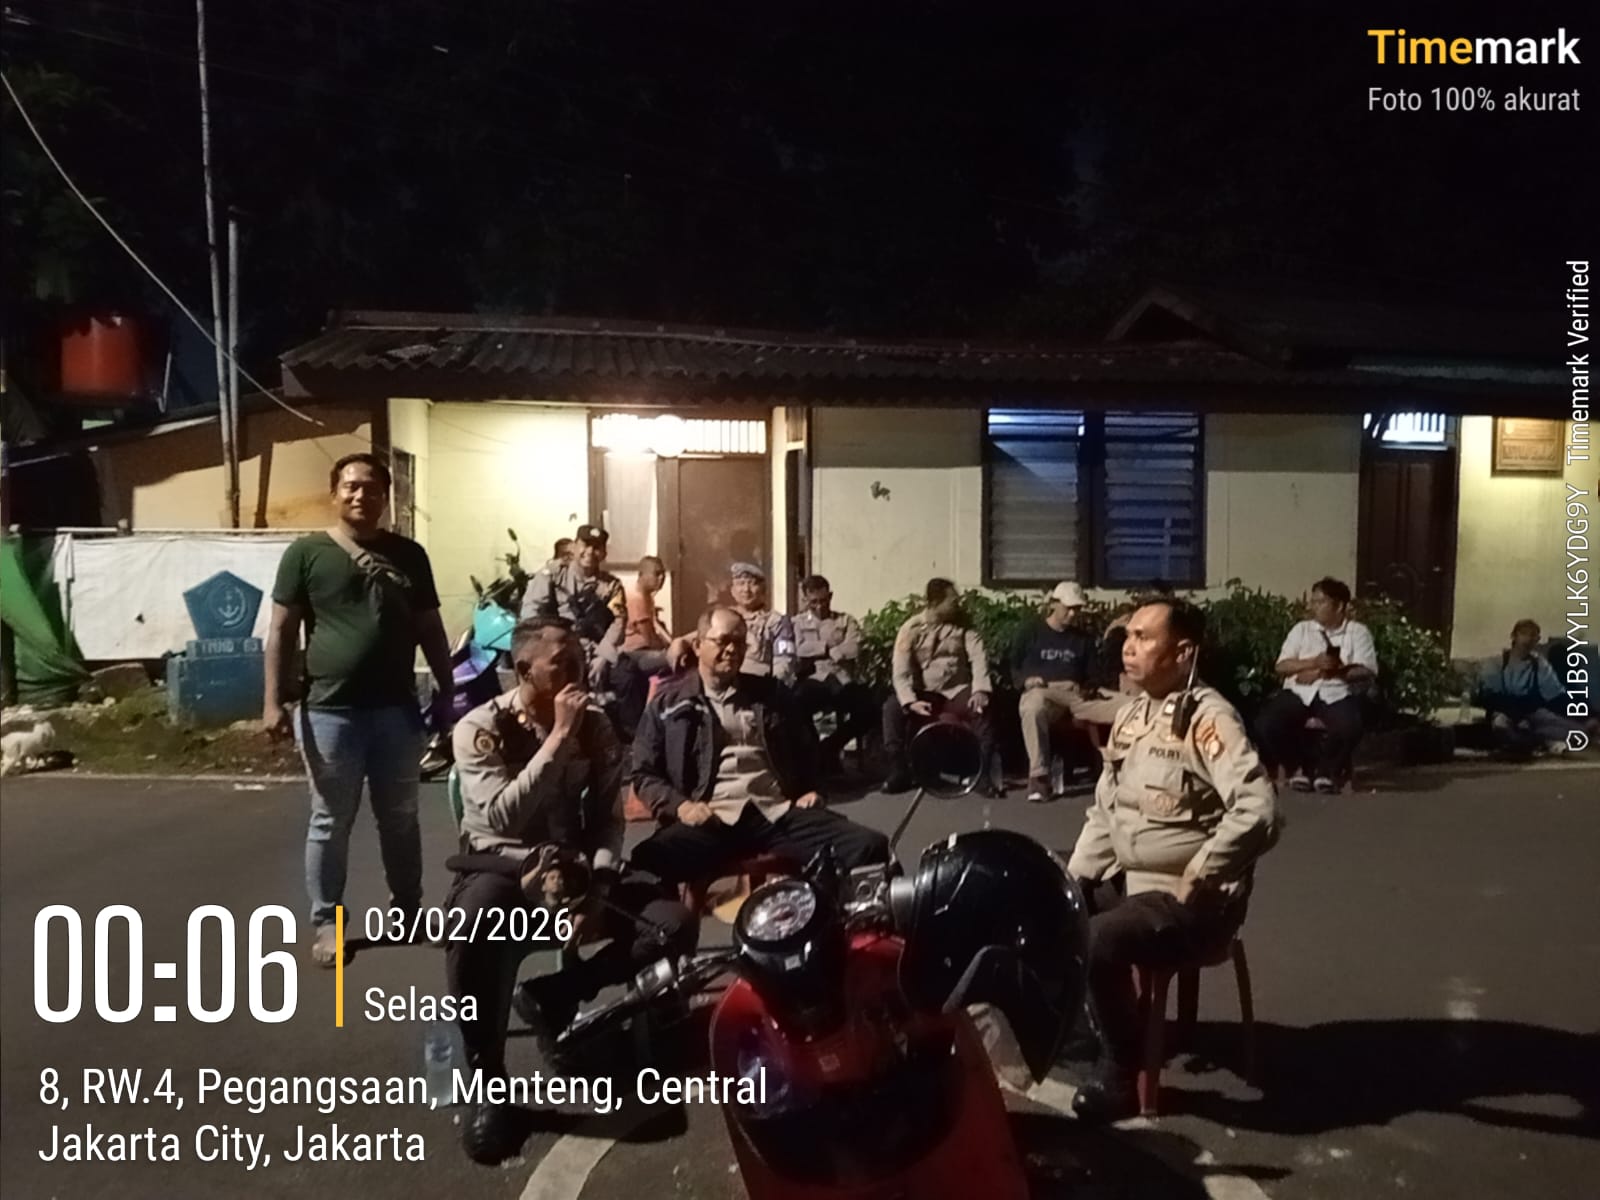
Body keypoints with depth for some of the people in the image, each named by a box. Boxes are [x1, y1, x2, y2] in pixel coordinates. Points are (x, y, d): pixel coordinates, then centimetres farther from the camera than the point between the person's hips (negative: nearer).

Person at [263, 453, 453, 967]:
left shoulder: (408, 555, 8)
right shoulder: (307, 553, -1)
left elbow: (429, 628, 11)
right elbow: (282, 629, -2)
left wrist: (446, 691, 8)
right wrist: (273, 701, -8)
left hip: (397, 708, 3)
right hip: (331, 710, -3)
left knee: (400, 817, 14)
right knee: (331, 822, 7)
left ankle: (407, 908, 29)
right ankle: (326, 922, 19)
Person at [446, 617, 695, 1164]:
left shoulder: (596, 728, 1)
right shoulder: (480, 728, -11)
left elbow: (608, 819, 3)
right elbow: (501, 817, -26)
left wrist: (596, 891, -13)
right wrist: (559, 737, -29)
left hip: (575, 864, 4)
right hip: (503, 865, -4)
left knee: (674, 925, -17)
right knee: (473, 931, -40)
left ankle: (554, 995, 1)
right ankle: (487, 1083, -18)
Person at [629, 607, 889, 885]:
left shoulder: (771, 692, 23)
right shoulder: (668, 703, 15)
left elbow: (807, 746, 33)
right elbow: (645, 773, 11)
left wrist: (811, 789, 14)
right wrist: (680, 805, -8)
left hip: (779, 812, 3)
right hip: (711, 821, -3)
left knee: (869, 845, -22)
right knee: (650, 860, -37)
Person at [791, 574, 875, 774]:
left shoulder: (847, 621, 19)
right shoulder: (797, 623, 19)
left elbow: (852, 650, -1)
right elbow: (800, 651, -1)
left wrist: (816, 652, -1)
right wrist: (828, 647, 0)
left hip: (842, 681, 1)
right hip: (812, 681, -1)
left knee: (868, 709, -27)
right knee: (797, 703, -36)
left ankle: (831, 745, 0)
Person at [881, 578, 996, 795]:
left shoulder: (963, 625, -1)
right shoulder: (911, 629, -7)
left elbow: (978, 657, -11)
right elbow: (901, 672, -13)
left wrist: (980, 690, -29)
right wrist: (910, 701, -30)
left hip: (957, 691, 1)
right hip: (924, 693, 0)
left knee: (981, 708, -30)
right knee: (892, 708, -27)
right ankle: (899, 773, -13)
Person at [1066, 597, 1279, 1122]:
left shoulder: (1209, 718, -18)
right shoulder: (1130, 716, 8)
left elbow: (1258, 813, -29)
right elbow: (1104, 809, 14)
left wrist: (1193, 884, -22)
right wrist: (1073, 878, 3)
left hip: (1187, 900, -8)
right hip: (1125, 879, 8)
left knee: (1096, 942, -28)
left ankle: (1121, 1074, -5)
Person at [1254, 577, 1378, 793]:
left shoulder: (1358, 631, 11)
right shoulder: (1301, 629, 16)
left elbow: (1367, 672, -1)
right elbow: (1282, 666, 4)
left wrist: (1335, 670, -17)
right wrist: (1315, 662, -13)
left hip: (1337, 693, -1)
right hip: (1299, 692, 2)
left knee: (1349, 727, -35)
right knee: (1266, 723, -27)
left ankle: (1326, 770, -5)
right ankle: (1298, 767, 0)